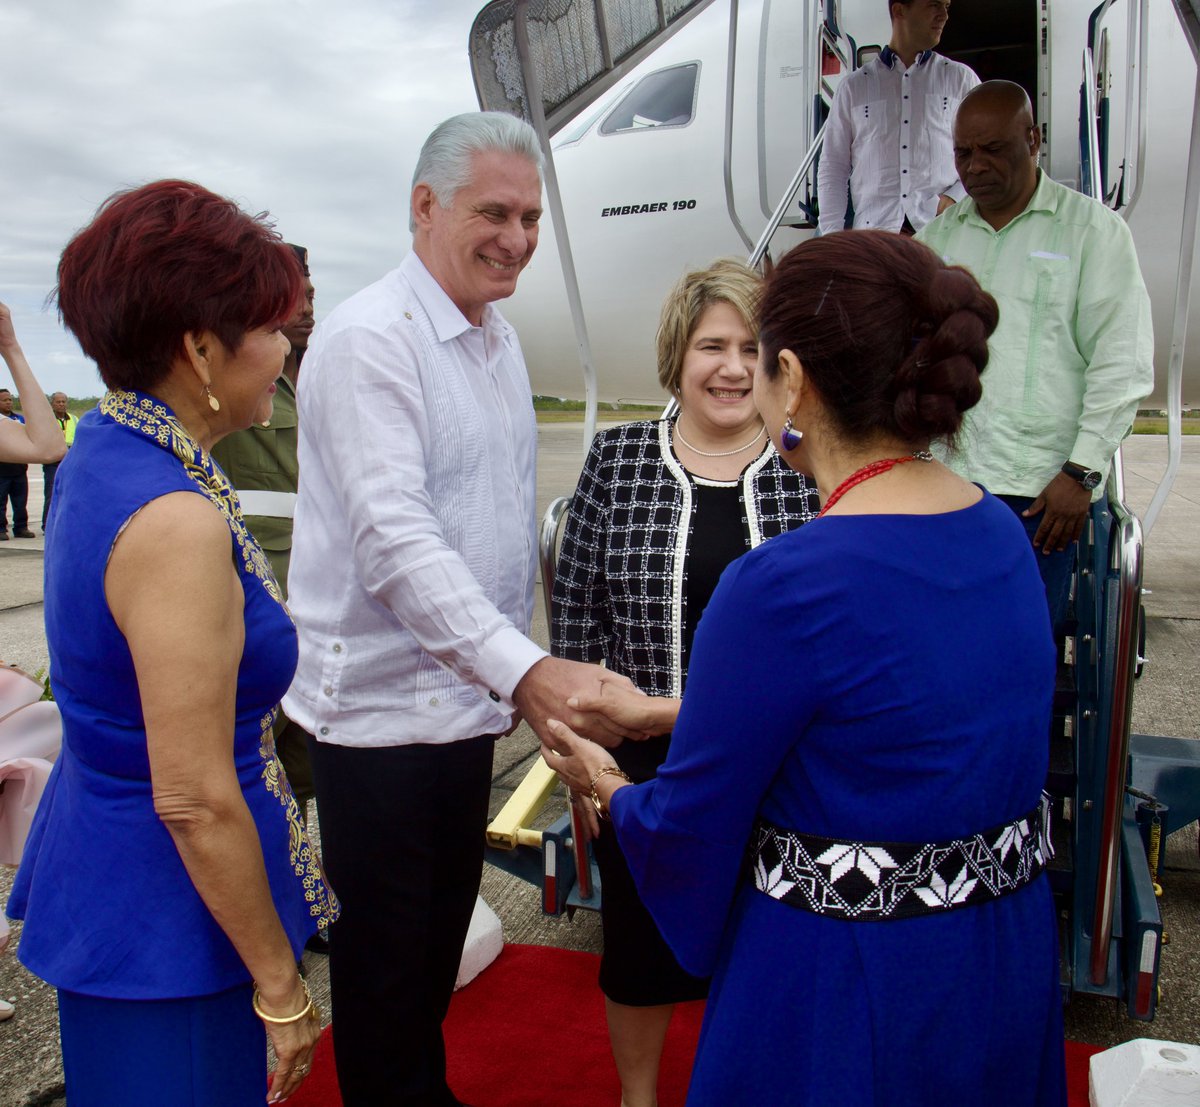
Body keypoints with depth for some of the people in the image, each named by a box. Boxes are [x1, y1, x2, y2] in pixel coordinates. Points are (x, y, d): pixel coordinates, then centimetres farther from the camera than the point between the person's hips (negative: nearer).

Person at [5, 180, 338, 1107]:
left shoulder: (101, 457, 1)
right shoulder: (176, 521, -28)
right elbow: (195, 802, -25)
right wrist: (280, 986, -15)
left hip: (97, 852, 9)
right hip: (163, 922, -9)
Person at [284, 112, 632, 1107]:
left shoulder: (499, 337, 10)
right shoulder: (370, 340, -16)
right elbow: (393, 535, -28)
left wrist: (516, 672, 15)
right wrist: (525, 670, -37)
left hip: (472, 692, 8)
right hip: (382, 709, -8)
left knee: (444, 928, 23)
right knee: (386, 955, 9)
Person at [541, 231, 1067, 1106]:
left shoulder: (784, 585, -27)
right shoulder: (1001, 532, -3)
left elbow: (686, 828, -16)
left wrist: (606, 786, 5)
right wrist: (665, 711, 13)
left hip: (847, 993, -7)